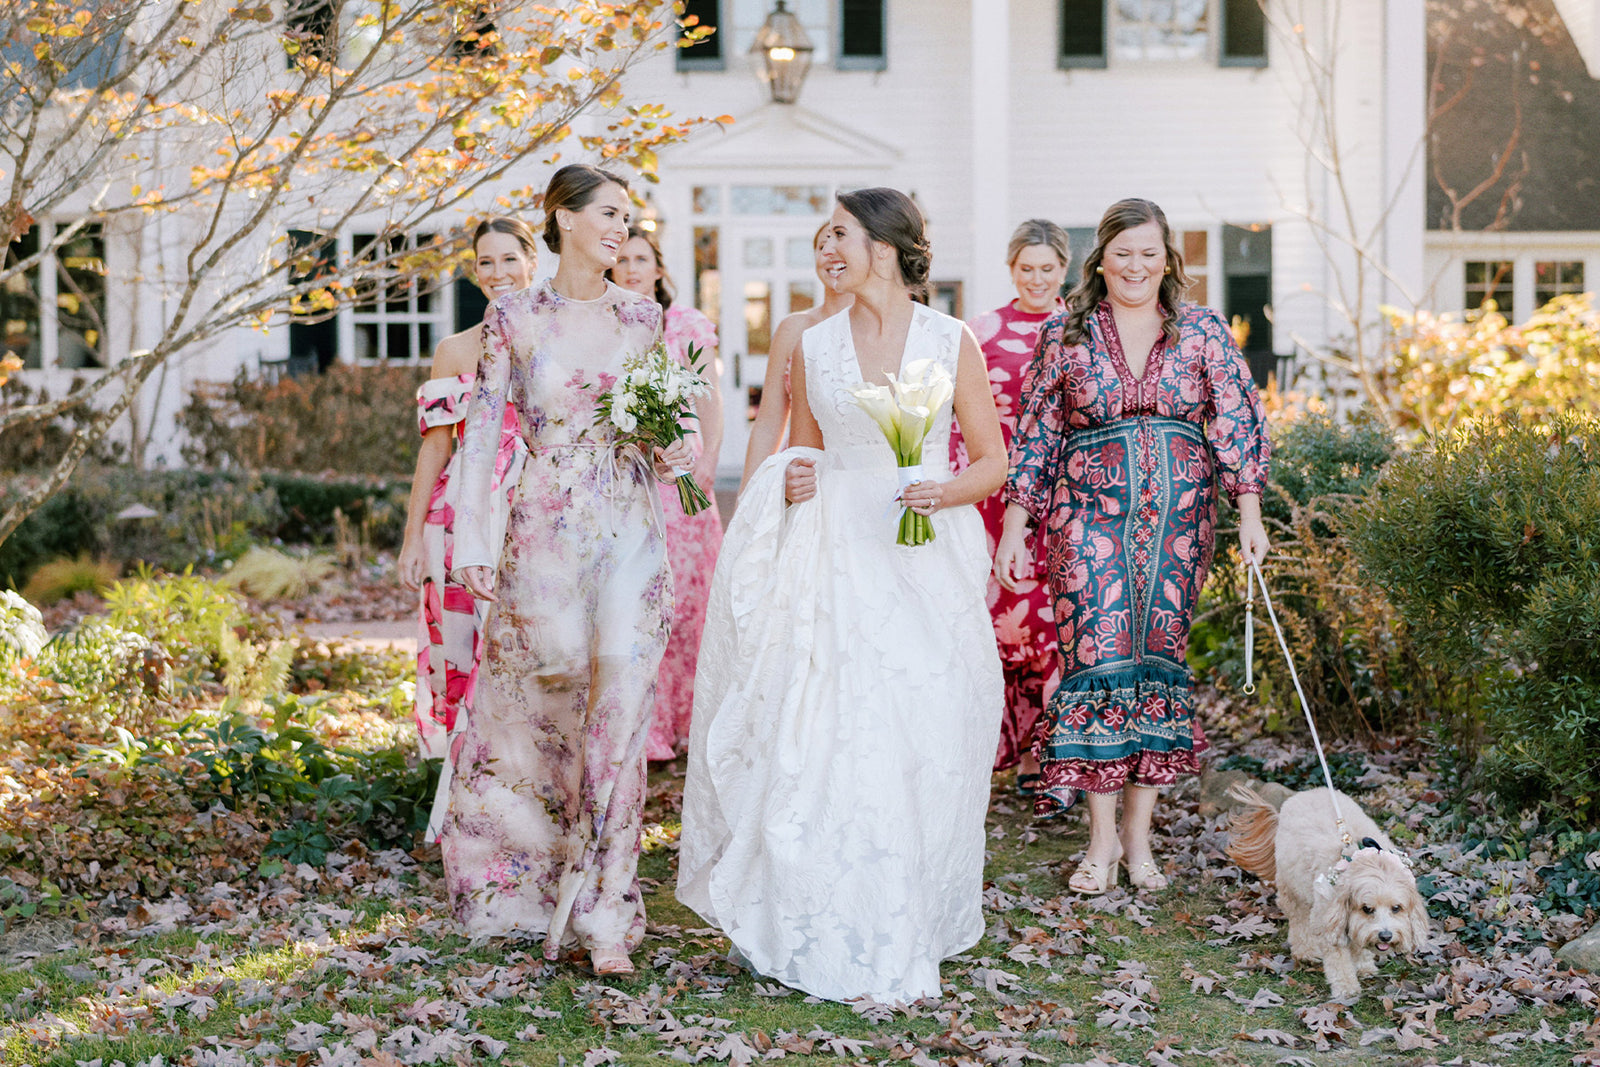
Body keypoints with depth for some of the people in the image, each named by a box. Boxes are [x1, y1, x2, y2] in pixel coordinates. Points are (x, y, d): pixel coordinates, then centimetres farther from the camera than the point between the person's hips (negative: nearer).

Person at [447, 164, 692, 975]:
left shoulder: (643, 317, 7)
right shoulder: (514, 317, 0)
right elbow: (482, 428, -1)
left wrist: (677, 451, -5)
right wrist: (472, 535, -7)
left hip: (630, 532, 2)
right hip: (546, 533, -1)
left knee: (620, 710, -7)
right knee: (541, 701, 7)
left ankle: (603, 913, -2)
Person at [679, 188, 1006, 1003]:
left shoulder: (951, 341, 3)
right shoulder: (813, 347, 9)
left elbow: (992, 460, 5)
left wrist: (946, 491, -14)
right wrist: (791, 486, -4)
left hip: (926, 559, -1)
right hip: (834, 559, 1)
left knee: (922, 736, -2)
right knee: (828, 733, -5)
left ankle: (911, 928, 12)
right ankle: (831, 929, 4)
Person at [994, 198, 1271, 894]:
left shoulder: (1203, 333, 5)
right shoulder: (1066, 333, 5)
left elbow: (1237, 423, 3)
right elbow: (1033, 436, 7)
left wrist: (1249, 513, -7)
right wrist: (1014, 529, 3)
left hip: (1178, 515, 1)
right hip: (1090, 511, -1)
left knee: (1159, 657, 1)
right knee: (1098, 656, -10)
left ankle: (1138, 833, 9)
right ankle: (1102, 837, -4)